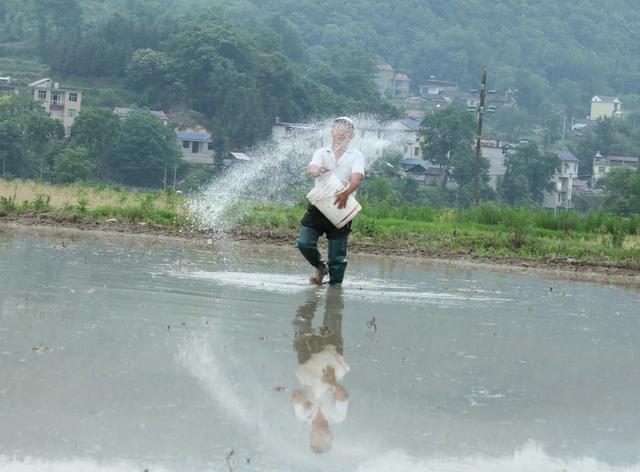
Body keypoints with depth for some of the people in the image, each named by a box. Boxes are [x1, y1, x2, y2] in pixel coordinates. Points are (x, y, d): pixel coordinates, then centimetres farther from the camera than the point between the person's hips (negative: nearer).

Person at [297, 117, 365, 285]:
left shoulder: (356, 156, 6)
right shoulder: (322, 153, 12)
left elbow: (357, 177, -13)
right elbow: (312, 168, -10)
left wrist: (346, 193, -36)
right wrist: (317, 170, -37)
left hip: (341, 209, -1)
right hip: (318, 206, 1)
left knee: (338, 255, -1)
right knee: (304, 242, -12)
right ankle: (321, 267, 16)